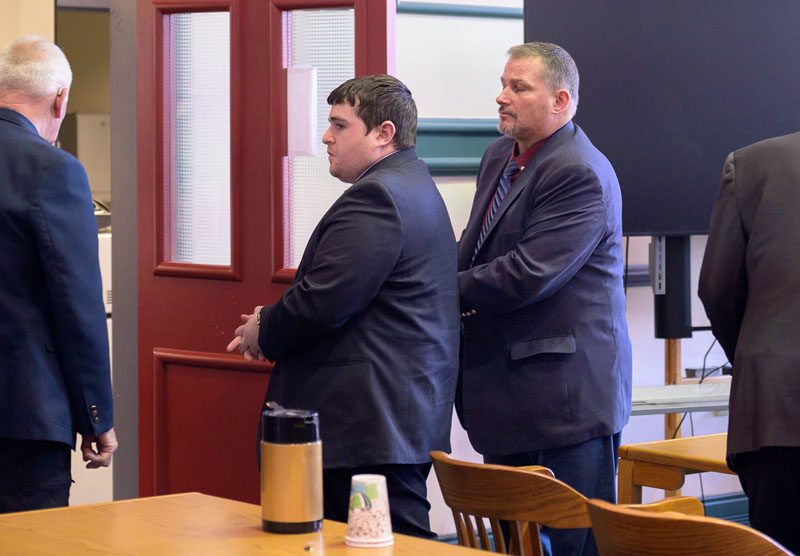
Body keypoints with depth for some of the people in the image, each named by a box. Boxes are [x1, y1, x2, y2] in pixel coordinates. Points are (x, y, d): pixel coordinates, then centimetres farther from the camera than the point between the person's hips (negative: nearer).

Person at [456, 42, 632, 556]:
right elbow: (476, 252, 23)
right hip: (508, 392, 9)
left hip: (566, 395, -9)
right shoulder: (499, 157, 14)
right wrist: (453, 289, 1)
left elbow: (528, 274, -23)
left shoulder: (580, 174, -17)